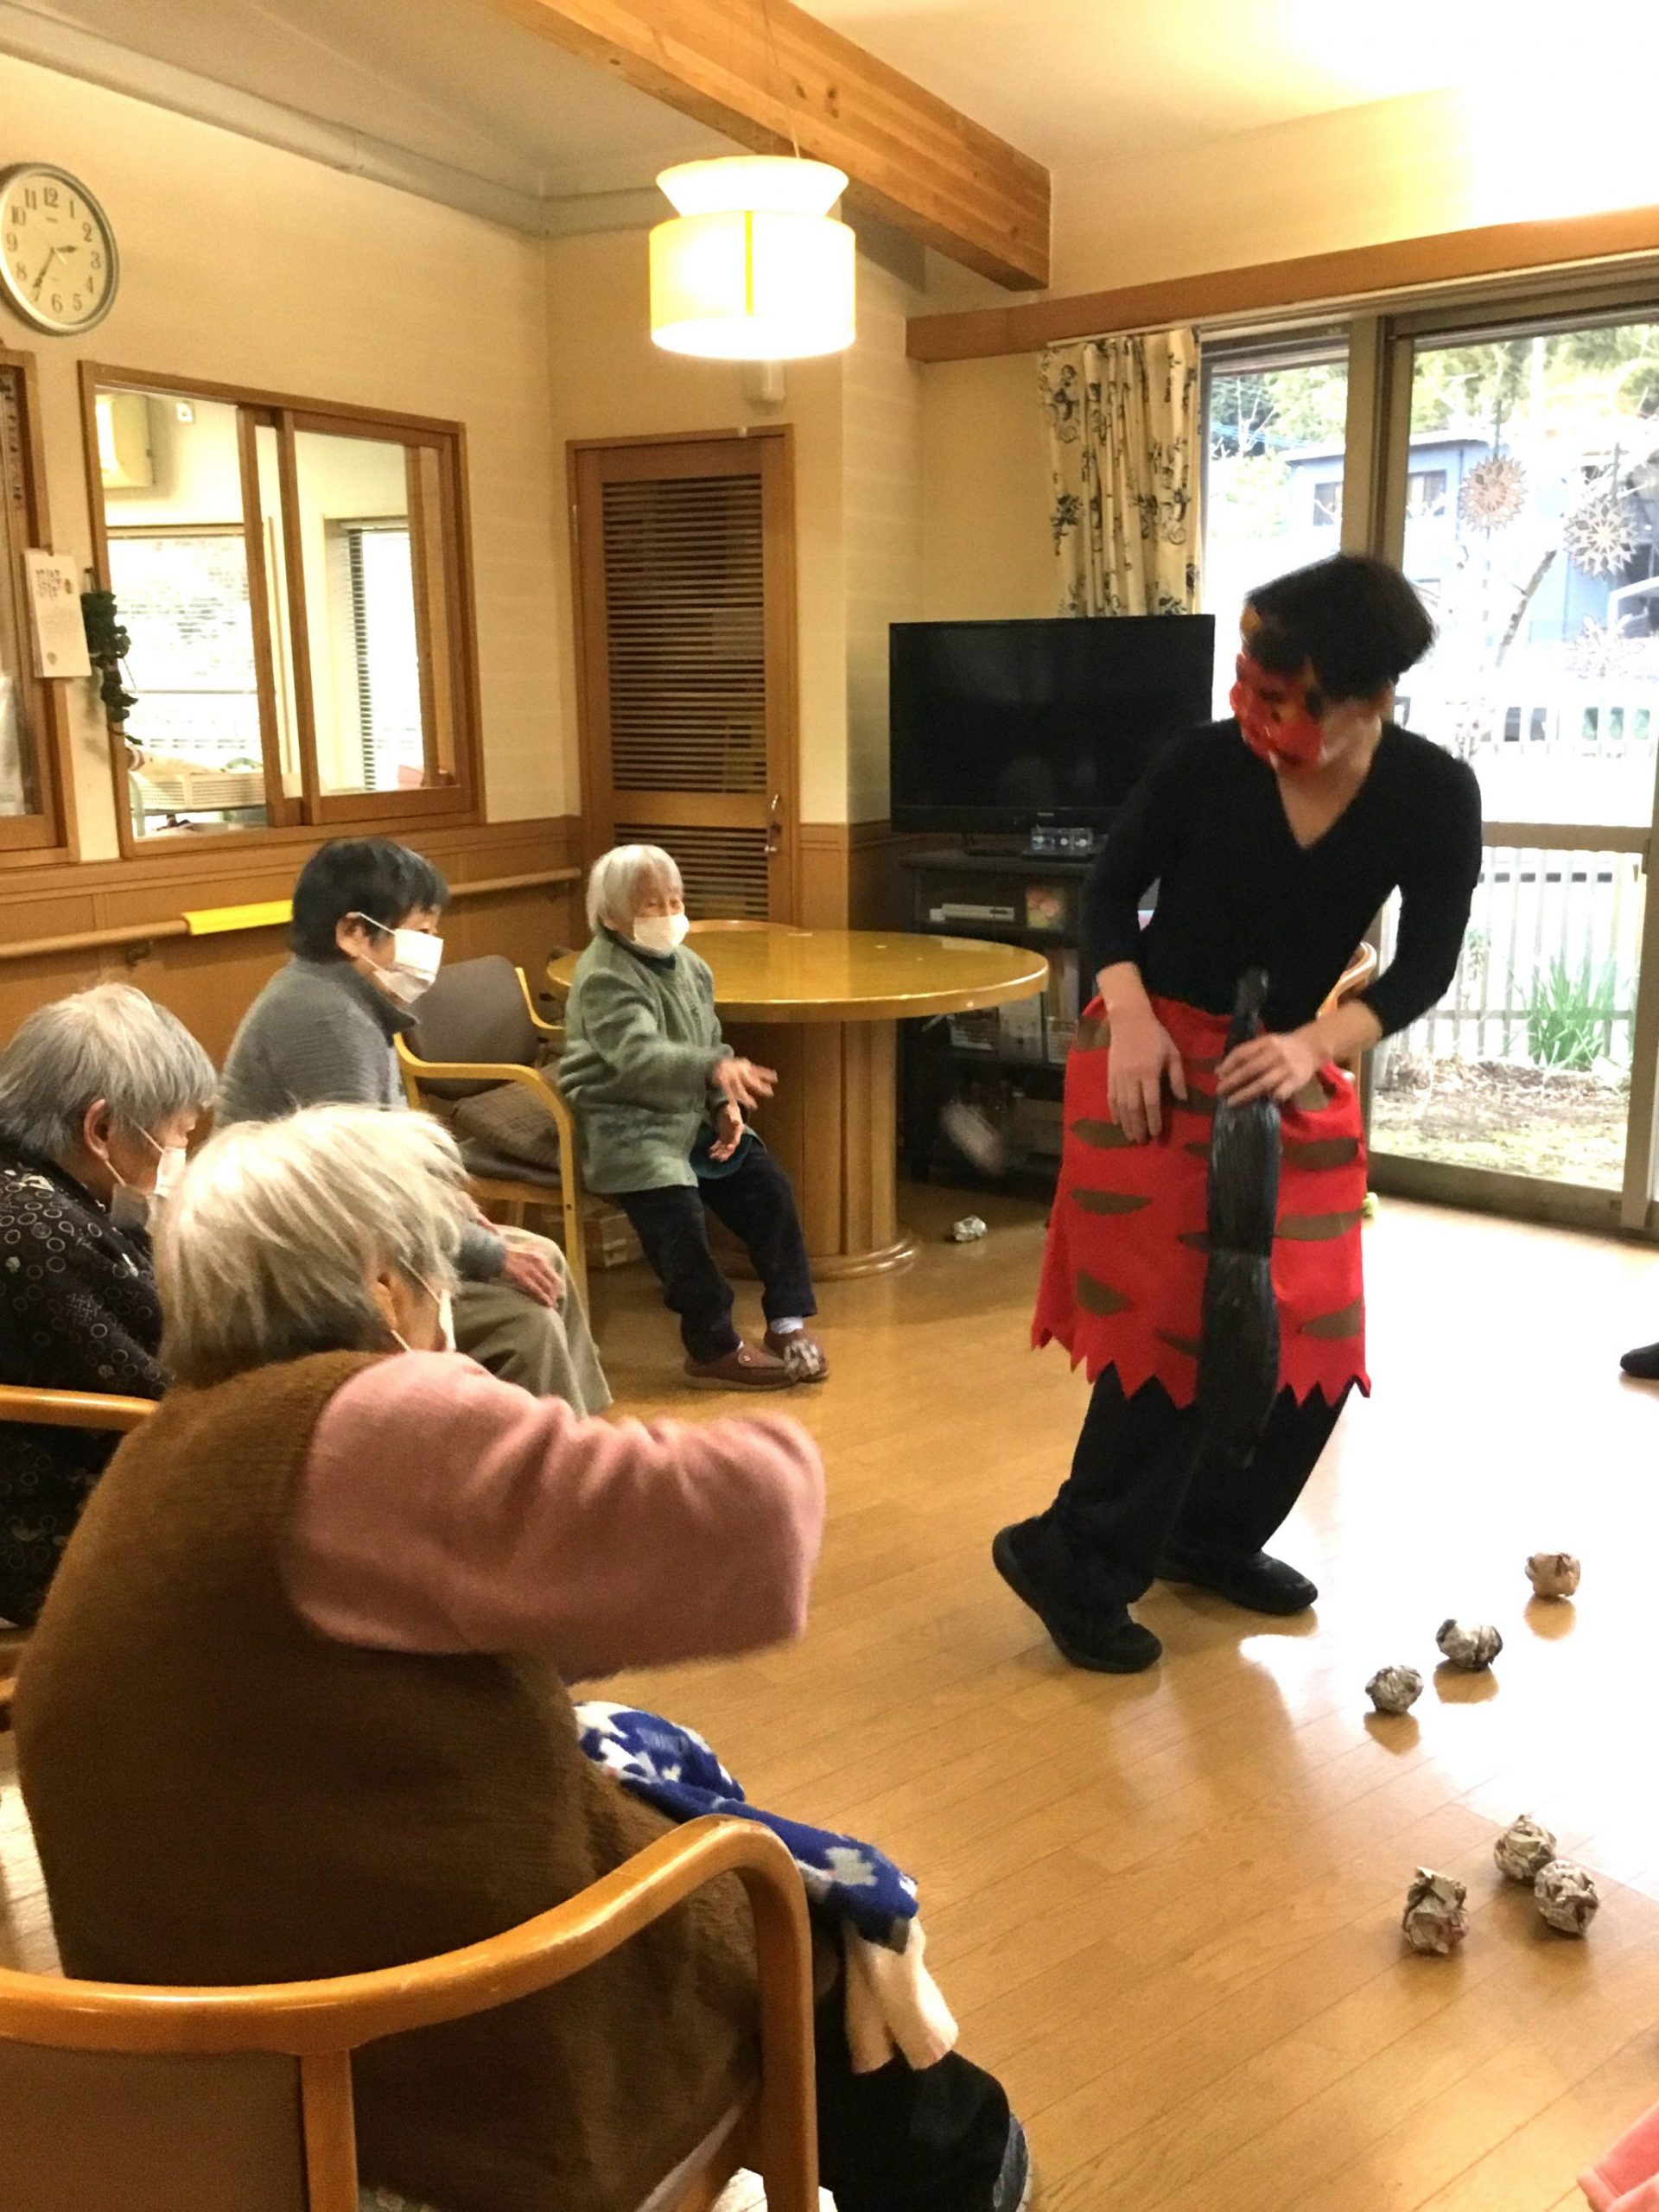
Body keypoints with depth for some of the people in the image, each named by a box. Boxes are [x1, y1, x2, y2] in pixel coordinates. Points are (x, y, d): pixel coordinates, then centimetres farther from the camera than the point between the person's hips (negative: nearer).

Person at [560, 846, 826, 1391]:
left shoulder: (689, 966, 9)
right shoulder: (605, 978, -17)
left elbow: (713, 1045, 17)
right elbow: (639, 1057, -33)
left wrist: (727, 1104, -3)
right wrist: (716, 1069, -49)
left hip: (691, 1117, 8)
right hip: (624, 1124, -8)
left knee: (768, 1186, -6)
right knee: (677, 1208, -28)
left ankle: (787, 1320, 6)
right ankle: (713, 1348, -15)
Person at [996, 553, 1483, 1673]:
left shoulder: (1436, 796, -10)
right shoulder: (1207, 762, -15)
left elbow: (1426, 964, -10)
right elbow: (1110, 891, -5)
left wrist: (1315, 1045, -27)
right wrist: (1129, 1015, -22)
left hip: (1298, 1069, 5)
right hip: (1160, 1055, -4)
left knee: (1312, 1332, 7)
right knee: (1176, 1322, -9)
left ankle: (1211, 1535, 28)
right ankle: (1075, 1562, 6)